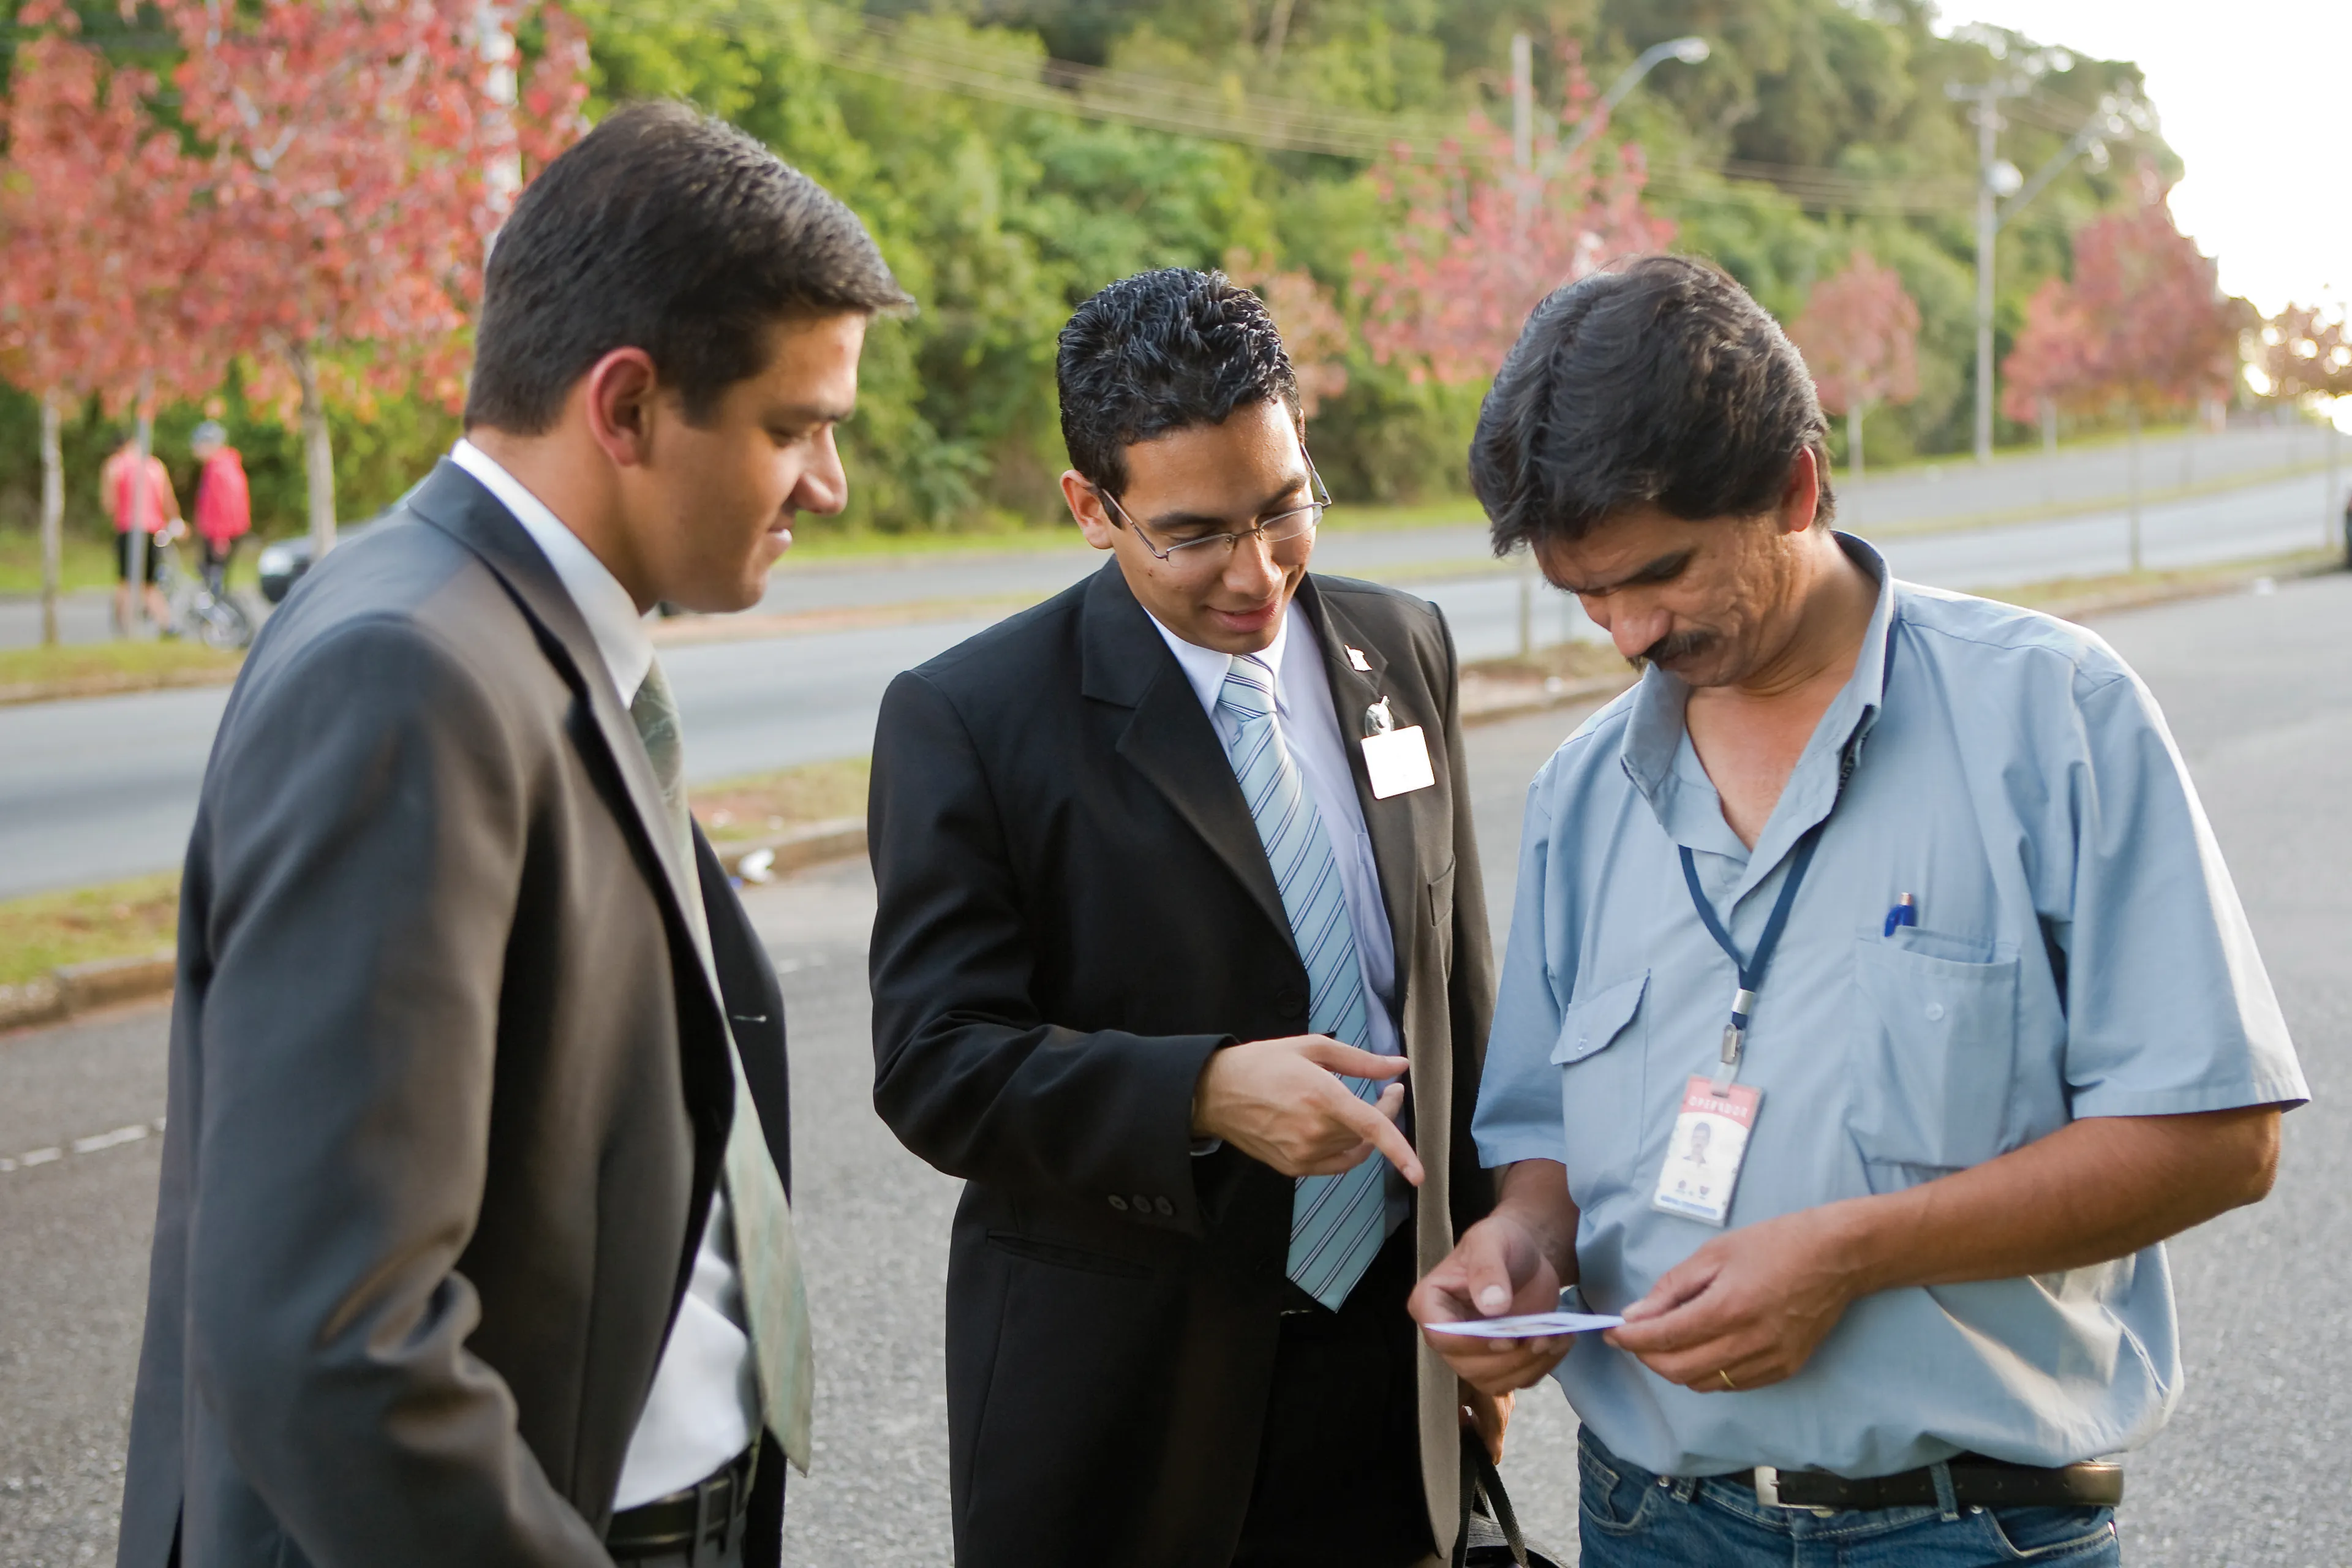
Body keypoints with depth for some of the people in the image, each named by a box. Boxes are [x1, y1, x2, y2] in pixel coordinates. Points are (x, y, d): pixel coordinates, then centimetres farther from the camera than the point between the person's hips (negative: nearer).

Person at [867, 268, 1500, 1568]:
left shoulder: (1404, 651, 4)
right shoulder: (969, 719, -11)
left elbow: (1457, 978, 11)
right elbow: (934, 1066, -15)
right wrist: (1204, 1092, -29)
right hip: (1117, 1399, -4)